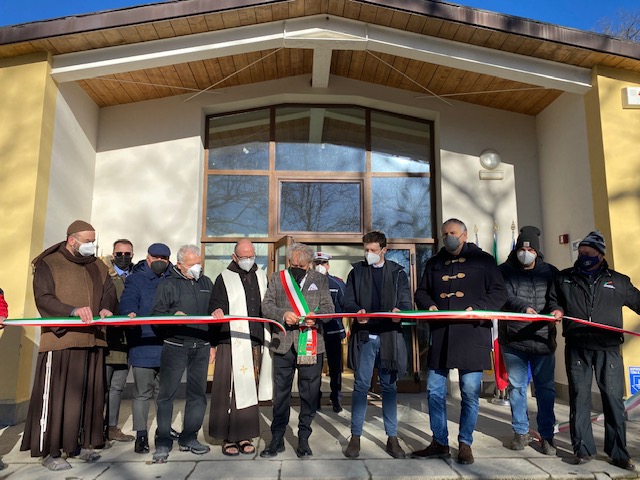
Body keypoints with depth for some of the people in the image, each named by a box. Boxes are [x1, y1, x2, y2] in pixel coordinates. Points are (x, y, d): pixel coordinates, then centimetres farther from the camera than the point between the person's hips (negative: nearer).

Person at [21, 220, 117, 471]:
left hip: (92, 341, 5)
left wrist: (105, 308, -12)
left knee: (88, 394, 9)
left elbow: (109, 293, 12)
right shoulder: (49, 264, 0)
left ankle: (78, 444, 22)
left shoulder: (98, 267, 16)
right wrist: (73, 310, -24)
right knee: (56, 396, -2)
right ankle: (50, 451, 10)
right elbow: (43, 299, -10)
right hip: (60, 340, -5)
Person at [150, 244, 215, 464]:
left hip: (201, 347, 4)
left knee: (198, 393, 10)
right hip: (175, 346, -4)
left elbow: (215, 310, 23)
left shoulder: (206, 283, 13)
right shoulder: (168, 284, -1)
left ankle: (189, 438, 23)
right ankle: (163, 442, 12)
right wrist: (173, 316, -21)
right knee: (167, 393, 0)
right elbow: (156, 314, -4)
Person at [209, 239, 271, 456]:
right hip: (232, 343, -3)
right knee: (231, 389, -4)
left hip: (255, 343, 4)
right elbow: (217, 308, -2)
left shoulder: (261, 277, 16)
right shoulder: (224, 279, 4)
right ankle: (228, 437, 7)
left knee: (249, 389, 7)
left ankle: (244, 435, 17)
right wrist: (217, 312, -25)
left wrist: (268, 338, 17)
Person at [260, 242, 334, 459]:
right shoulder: (277, 278, 9)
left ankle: (303, 438, 21)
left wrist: (316, 317, -17)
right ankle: (277, 438, 23)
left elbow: (329, 307, 4)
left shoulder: (320, 280, 8)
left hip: (311, 344, 0)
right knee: (280, 392, 9)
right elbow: (266, 305, 4)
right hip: (283, 343, 1)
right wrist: (283, 315, -15)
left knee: (309, 393, 5)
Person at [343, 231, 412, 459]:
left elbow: (407, 302, 4)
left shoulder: (397, 272, 8)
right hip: (364, 335, 0)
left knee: (389, 386, 9)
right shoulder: (357, 271, 8)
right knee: (360, 386, 3)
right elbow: (348, 302, 4)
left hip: (389, 336, 0)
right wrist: (357, 312, -17)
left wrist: (399, 311, -19)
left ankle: (392, 438, 19)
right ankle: (355, 437, 13)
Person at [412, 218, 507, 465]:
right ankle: (439, 443, 19)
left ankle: (465, 443, 19)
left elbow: (499, 293, 1)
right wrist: (429, 305, -2)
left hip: (472, 335, -3)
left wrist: (477, 308, -14)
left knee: (470, 392, 3)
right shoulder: (433, 263, 17)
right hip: (440, 335, 4)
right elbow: (421, 292, 20)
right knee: (434, 391, 5)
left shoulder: (483, 260, 6)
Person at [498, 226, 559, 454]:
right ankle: (521, 431, 22)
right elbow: (506, 297, -10)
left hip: (543, 339, 1)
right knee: (516, 386, 7)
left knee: (546, 388, 5)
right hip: (513, 339, -1)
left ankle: (546, 435, 18)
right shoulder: (505, 271, 3)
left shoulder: (550, 272, 8)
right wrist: (524, 307, -27)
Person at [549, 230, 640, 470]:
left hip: (609, 348, 0)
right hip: (576, 348, 1)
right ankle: (583, 448, 14)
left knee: (613, 398, 1)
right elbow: (552, 299, 21)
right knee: (579, 397, 4)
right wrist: (556, 309, 1)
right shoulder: (564, 278, 12)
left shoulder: (618, 281, 10)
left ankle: (618, 453, 13)